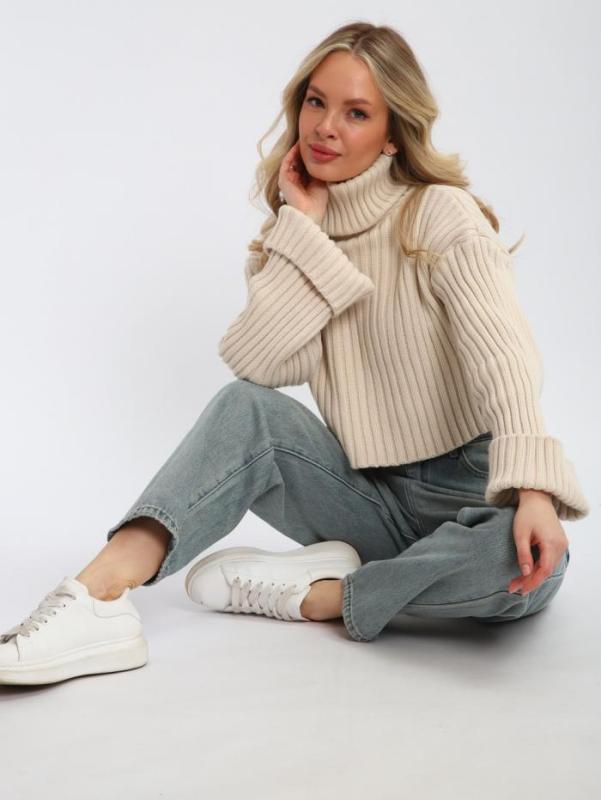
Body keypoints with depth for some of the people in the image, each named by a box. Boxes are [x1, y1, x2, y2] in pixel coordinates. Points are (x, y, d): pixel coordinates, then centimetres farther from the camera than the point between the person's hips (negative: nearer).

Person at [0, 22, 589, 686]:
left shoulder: (441, 214, -8)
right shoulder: (297, 232, 7)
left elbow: (503, 354, -23)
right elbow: (253, 361, -12)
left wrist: (532, 487, -38)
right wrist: (304, 225, -11)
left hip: (464, 489, -3)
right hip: (368, 494, 4)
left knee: (530, 565, -35)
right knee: (246, 408, -21)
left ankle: (309, 594, -23)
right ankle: (98, 594, -33)